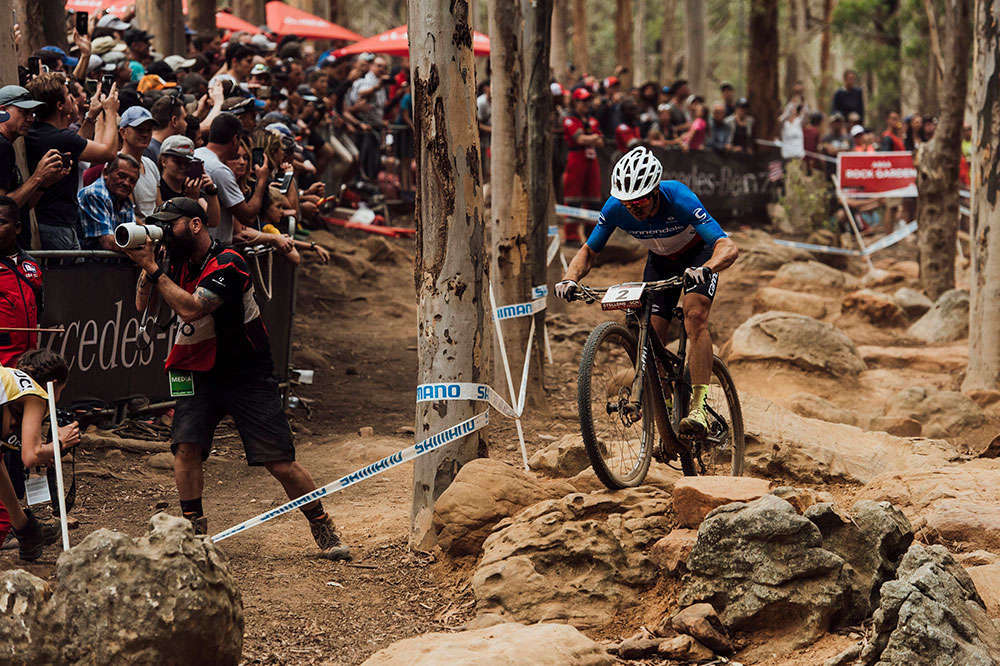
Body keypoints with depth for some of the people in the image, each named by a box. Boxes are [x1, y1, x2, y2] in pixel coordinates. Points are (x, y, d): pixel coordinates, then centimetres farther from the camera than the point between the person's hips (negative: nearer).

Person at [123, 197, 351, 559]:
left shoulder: (226, 264, -19)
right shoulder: (182, 263, 5)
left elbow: (191, 309, -30)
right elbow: (142, 305, 3)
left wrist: (152, 267, -26)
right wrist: (145, 263, -11)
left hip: (247, 377, -6)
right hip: (200, 375, 6)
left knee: (281, 463, -6)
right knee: (186, 445, -15)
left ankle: (323, 529, 9)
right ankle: (195, 532, -5)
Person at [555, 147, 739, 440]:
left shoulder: (679, 199, -37)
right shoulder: (616, 207, -26)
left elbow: (728, 247, -44)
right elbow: (588, 251, -11)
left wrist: (704, 270, -64)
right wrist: (570, 279, -32)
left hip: (698, 254, -4)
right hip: (660, 260, 4)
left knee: (695, 315, -29)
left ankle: (698, 407, -31)